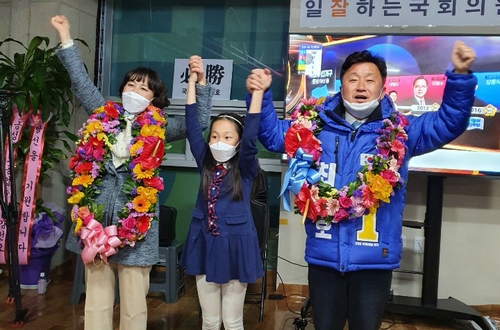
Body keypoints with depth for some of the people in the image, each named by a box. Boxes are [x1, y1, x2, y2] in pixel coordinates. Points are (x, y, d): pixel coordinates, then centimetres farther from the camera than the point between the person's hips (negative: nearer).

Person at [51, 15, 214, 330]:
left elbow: (199, 120, -6)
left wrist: (200, 81, -14)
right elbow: (82, 81, 14)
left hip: (135, 222, -2)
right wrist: (66, 37, 17)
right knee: (96, 301, 13)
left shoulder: (159, 128, 2)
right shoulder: (103, 115, 9)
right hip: (95, 217, 2)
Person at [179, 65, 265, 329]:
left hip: (235, 246, -3)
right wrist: (193, 80, -2)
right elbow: (192, 126, 0)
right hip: (204, 244, 3)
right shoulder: (206, 164, 3)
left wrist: (258, 92, -27)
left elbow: (251, 137, -21)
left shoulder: (245, 170, -5)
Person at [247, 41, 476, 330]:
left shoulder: (401, 132, 1)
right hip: (323, 256, 1)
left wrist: (461, 75, -19)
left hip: (374, 260, -1)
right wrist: (260, 96, -5)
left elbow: (449, 122, -4)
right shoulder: (312, 126, 3)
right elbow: (272, 133, 11)